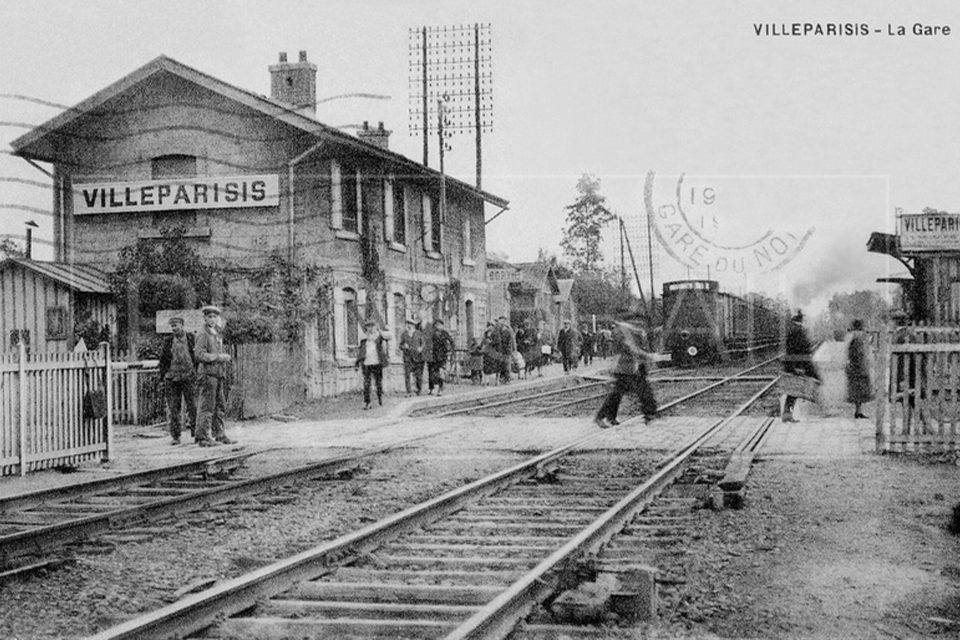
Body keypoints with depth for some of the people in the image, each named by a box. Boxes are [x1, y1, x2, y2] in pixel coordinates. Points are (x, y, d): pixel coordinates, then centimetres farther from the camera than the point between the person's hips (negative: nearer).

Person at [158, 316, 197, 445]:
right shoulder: (168, 341, 8)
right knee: (173, 409, 1)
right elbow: (162, 360, 12)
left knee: (192, 406, -3)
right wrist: (163, 377, 6)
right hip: (172, 378, 1)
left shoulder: (191, 339, 6)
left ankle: (196, 432, 10)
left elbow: (199, 357, 10)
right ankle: (175, 436, 6)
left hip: (189, 377, -1)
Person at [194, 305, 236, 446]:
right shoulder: (203, 335, -8)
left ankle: (219, 434, 18)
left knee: (220, 406, 11)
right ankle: (203, 437, -6)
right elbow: (199, 354, -18)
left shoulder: (218, 335, 18)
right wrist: (219, 357, -18)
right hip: (208, 374, -8)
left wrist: (226, 357, 9)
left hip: (219, 375, 8)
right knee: (207, 407, -8)